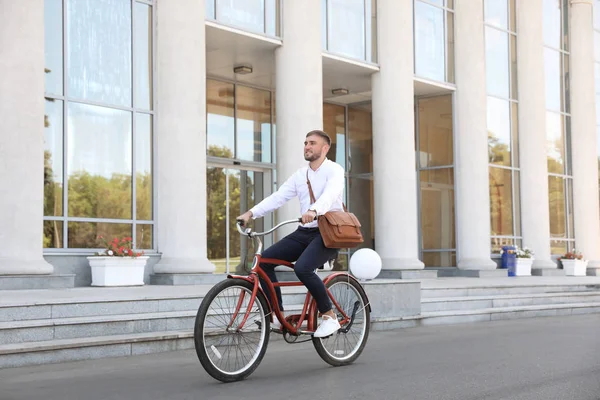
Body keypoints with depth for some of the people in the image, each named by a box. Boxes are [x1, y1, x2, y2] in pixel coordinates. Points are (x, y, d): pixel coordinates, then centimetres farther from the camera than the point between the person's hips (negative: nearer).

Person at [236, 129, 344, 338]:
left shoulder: (334, 170, -6)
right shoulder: (300, 174, 13)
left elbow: (330, 194, -27)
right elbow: (278, 197, 5)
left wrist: (314, 210, -47)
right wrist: (251, 213, -8)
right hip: (304, 232, 7)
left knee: (302, 268, -31)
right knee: (264, 260, -8)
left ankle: (329, 316, -13)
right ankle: (277, 315, 0)